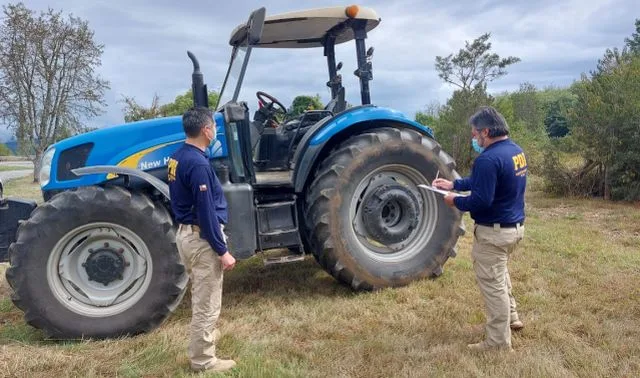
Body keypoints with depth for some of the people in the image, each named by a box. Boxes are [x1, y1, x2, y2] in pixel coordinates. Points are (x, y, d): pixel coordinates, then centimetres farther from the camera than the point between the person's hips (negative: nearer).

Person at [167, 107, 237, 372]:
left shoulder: (178, 157, 7)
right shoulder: (198, 164, -23)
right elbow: (206, 212, -24)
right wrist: (222, 251, -19)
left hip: (185, 233, 10)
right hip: (202, 238, -10)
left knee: (201, 296, 27)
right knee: (207, 302, 3)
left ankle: (204, 335, 45)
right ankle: (203, 360, 15)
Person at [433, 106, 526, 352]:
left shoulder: (488, 159, -26)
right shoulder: (516, 150, 7)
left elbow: (480, 201, -28)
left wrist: (456, 201, -10)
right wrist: (454, 184, 13)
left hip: (494, 232, -10)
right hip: (515, 226, 10)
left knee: (492, 284, 3)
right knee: (500, 273, 30)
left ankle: (499, 341, 15)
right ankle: (511, 318, 43)